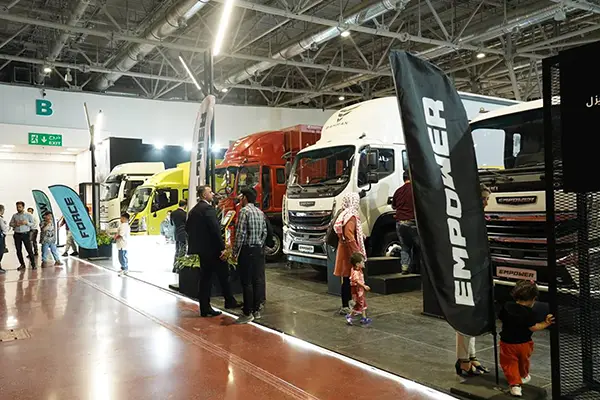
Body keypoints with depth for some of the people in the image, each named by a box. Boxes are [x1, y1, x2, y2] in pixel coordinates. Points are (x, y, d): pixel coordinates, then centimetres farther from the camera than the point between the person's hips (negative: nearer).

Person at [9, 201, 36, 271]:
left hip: (25, 234, -3)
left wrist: (26, 222, -18)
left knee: (29, 249, -5)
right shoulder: (14, 216, 9)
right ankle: (22, 264, 17)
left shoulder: (28, 215, 1)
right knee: (18, 250, 6)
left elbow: (33, 224, 0)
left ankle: (33, 264, 0)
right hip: (17, 234, 3)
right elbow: (10, 223, 11)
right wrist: (15, 224, -10)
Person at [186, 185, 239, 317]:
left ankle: (205, 308, 13)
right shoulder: (208, 208, -15)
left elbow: (187, 227, 17)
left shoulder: (193, 210, 13)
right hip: (212, 248, -9)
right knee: (223, 275, 6)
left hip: (201, 249, 9)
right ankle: (229, 301, 17)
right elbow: (215, 229, -21)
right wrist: (222, 247, -19)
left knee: (205, 278, 11)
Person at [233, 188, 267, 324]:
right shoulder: (260, 212, 12)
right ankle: (256, 310, 17)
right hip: (259, 250, 8)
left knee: (247, 282, -3)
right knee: (257, 280, 11)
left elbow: (241, 233, -16)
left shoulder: (244, 211, -11)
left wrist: (235, 251, -9)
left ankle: (248, 314, 0)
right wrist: (260, 246, 18)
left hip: (247, 250, -8)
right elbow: (264, 232, 13)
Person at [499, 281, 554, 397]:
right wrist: (546, 323, -11)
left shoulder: (507, 306, -9)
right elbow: (533, 327, -20)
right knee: (524, 361, 27)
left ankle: (515, 383, -8)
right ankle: (523, 376, 50)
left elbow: (501, 318, 3)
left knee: (509, 363, 7)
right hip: (524, 343, 0)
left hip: (507, 342, 0)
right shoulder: (529, 312, -19)